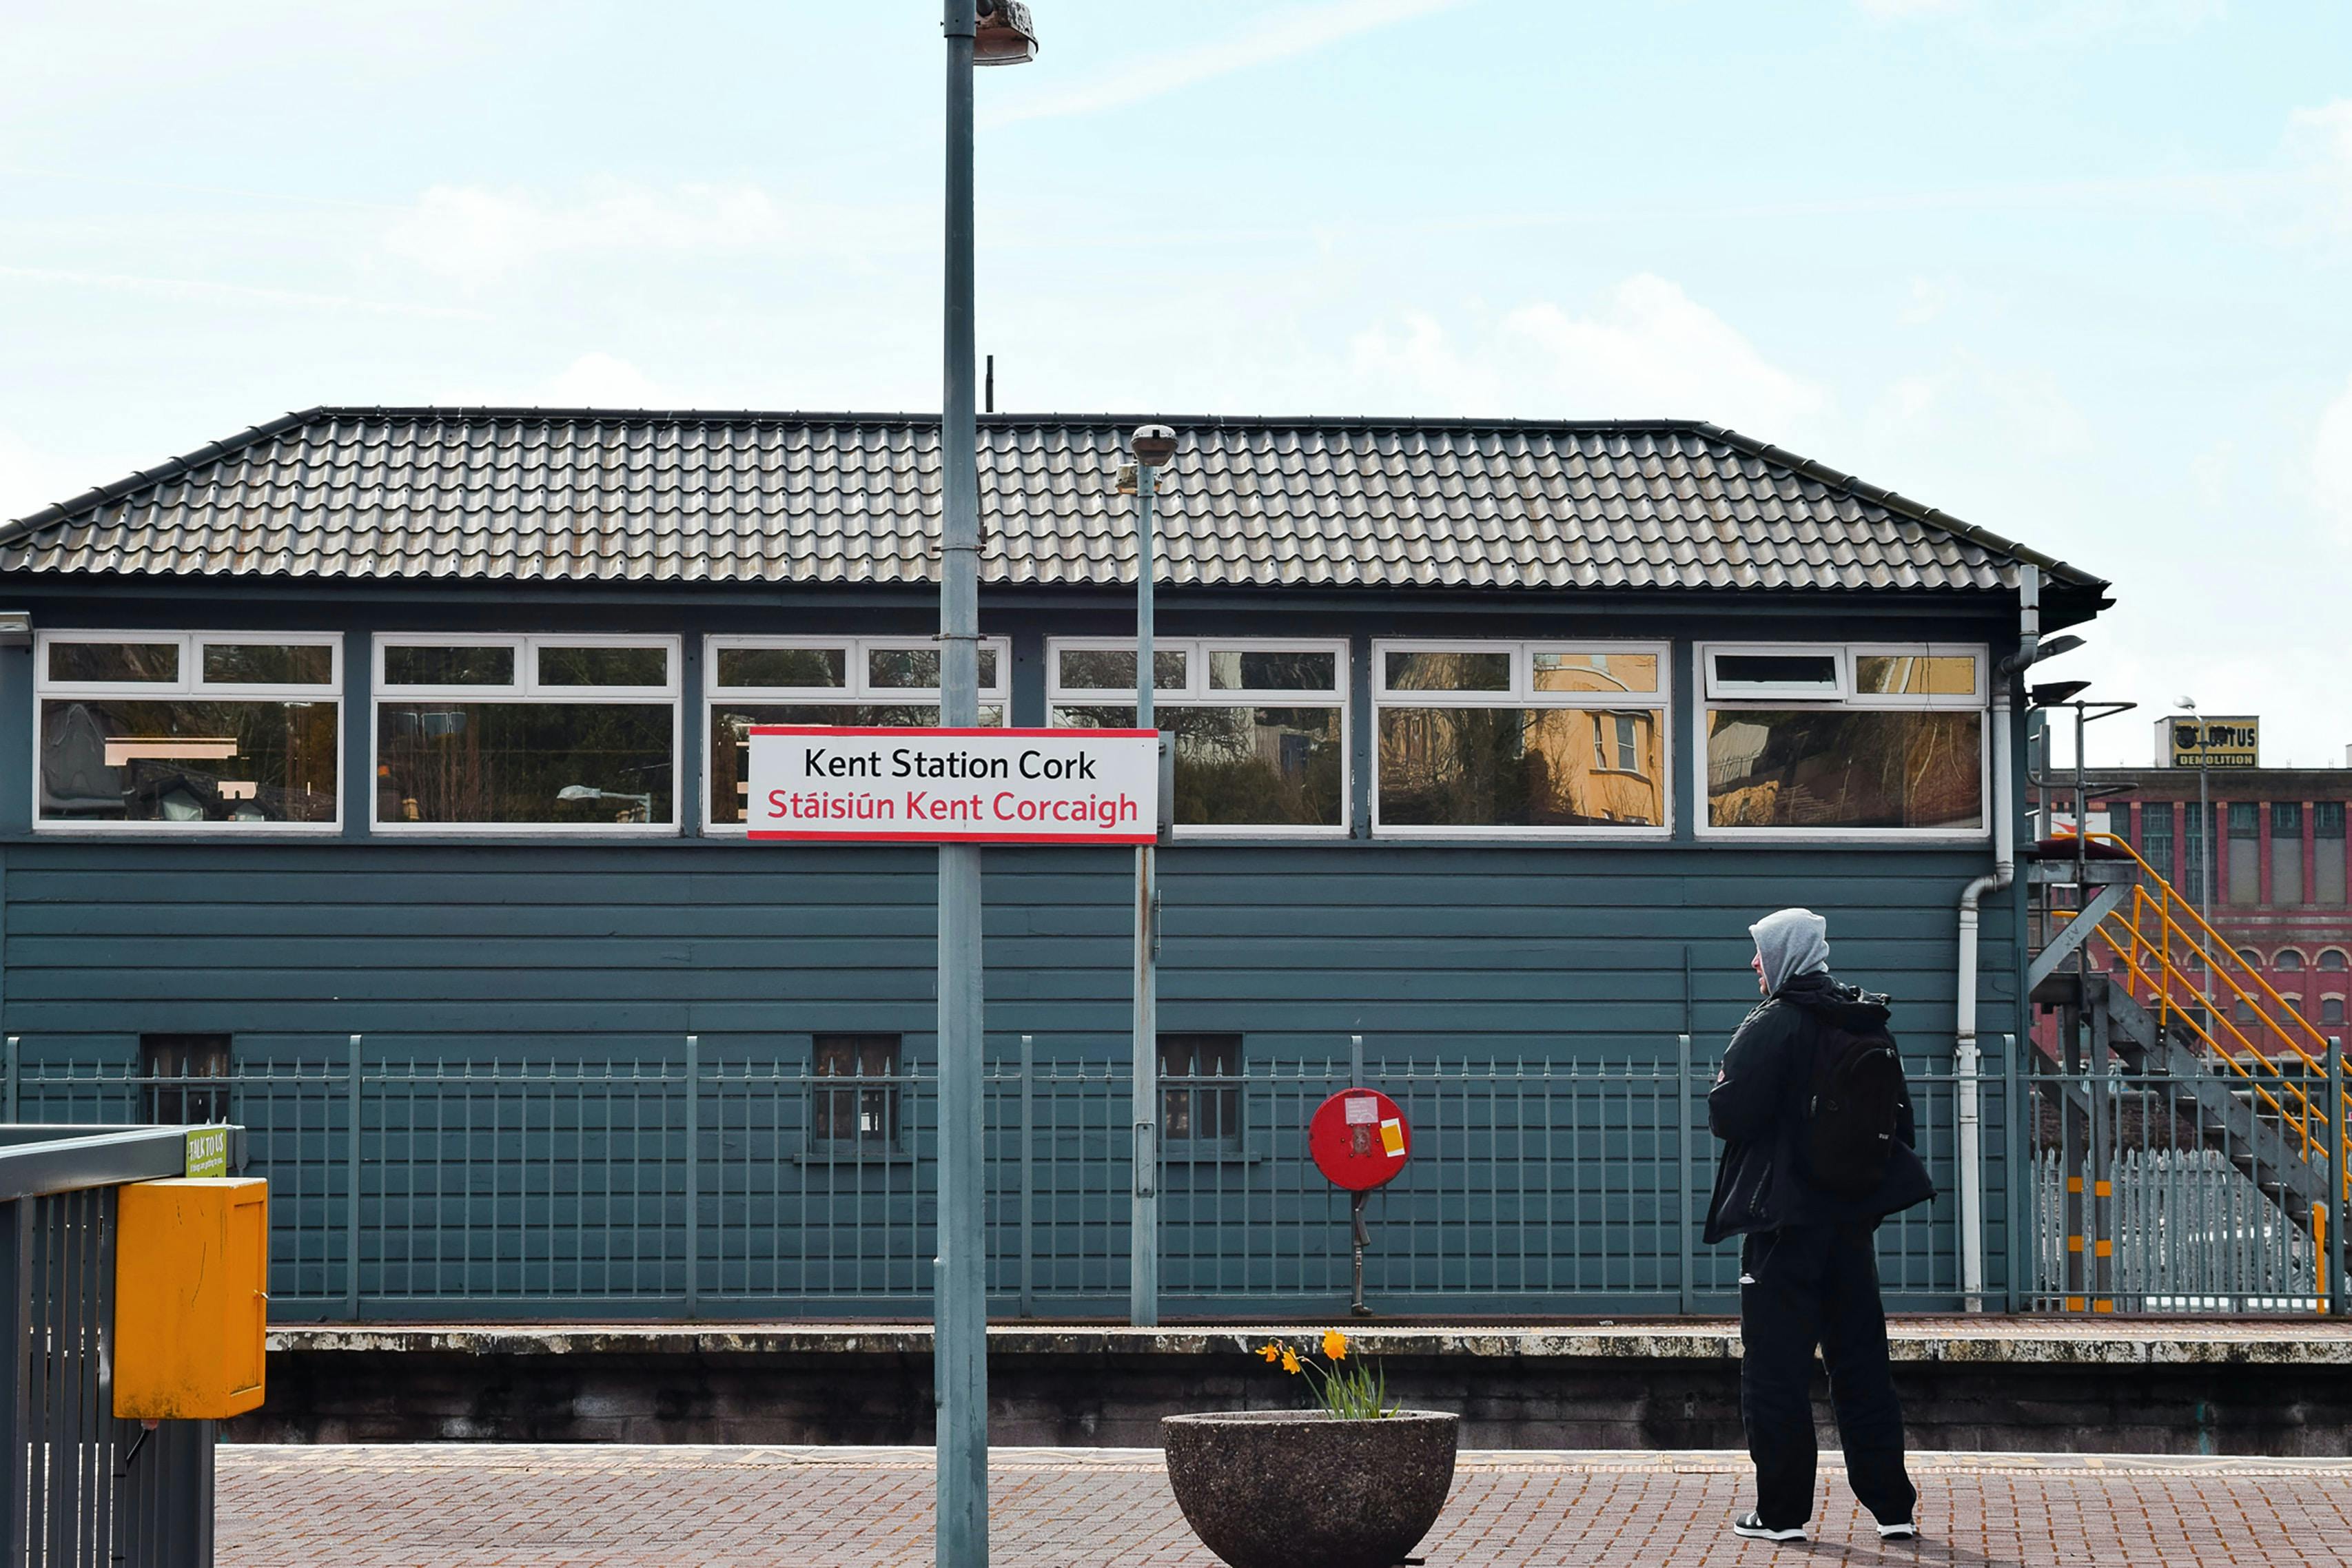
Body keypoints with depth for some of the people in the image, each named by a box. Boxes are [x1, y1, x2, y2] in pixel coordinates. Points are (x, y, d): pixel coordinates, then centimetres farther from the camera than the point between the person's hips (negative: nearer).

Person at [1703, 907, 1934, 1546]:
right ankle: (1892, 1506, 11)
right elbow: (1900, 1118, 13)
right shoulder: (1868, 1026, 9)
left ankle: (1782, 1511, 2)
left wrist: (1722, 1087, 4)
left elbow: (1728, 1115, -17)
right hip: (1852, 1221, 7)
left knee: (1775, 1369, 1)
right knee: (1861, 1362, 11)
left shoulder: (1771, 1027, -13)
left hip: (1784, 1221, -7)